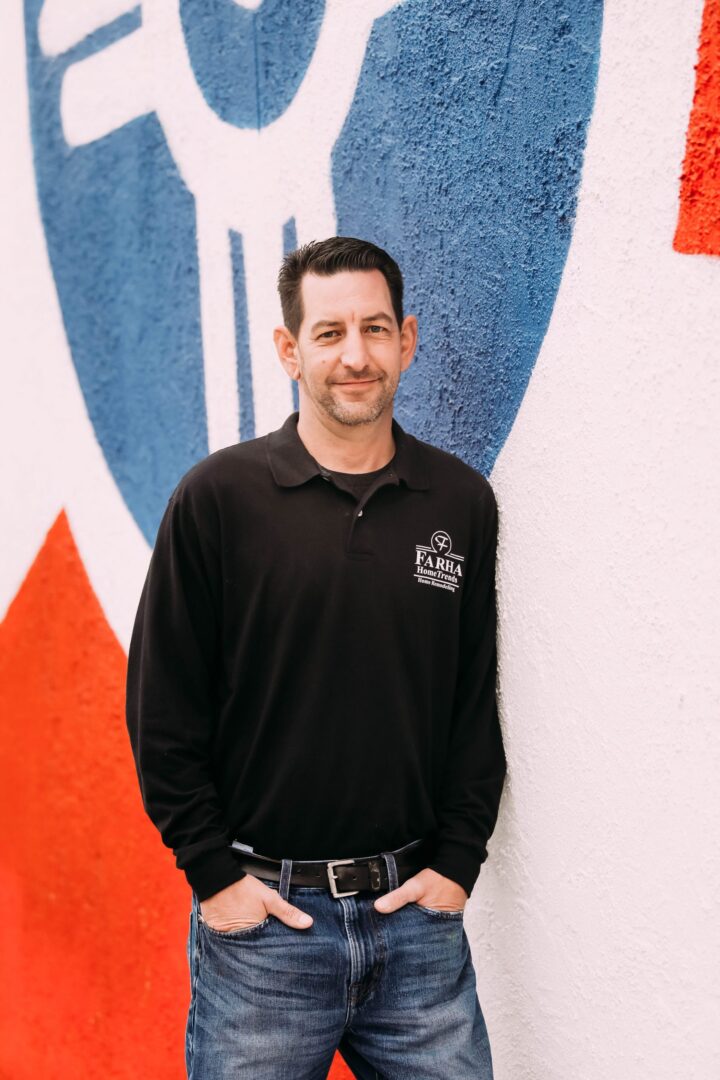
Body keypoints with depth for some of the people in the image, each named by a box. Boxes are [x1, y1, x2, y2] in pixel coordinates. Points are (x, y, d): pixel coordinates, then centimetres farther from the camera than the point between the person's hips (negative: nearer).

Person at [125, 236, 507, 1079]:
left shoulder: (462, 502, 2)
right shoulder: (218, 496, -6)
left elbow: (479, 700, 7)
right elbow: (161, 707, -3)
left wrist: (457, 859, 1)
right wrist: (212, 871, -6)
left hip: (417, 912, 3)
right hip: (259, 916, -2)